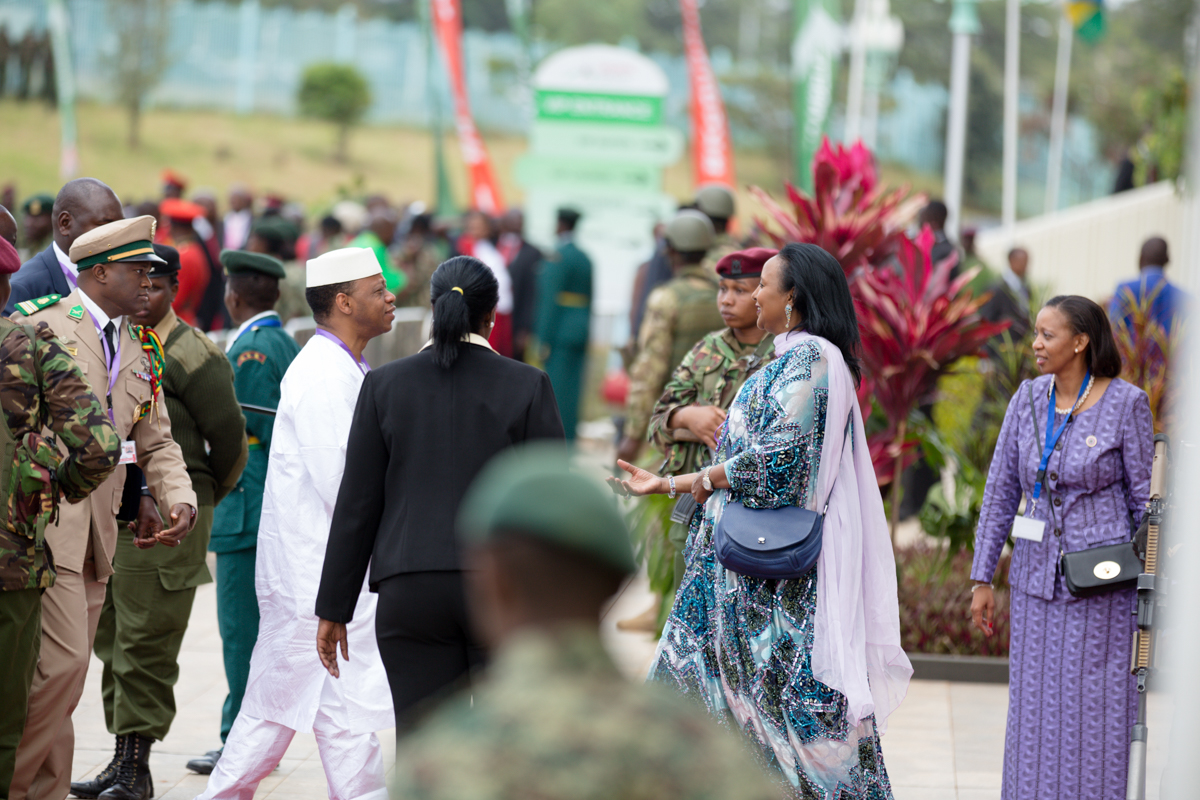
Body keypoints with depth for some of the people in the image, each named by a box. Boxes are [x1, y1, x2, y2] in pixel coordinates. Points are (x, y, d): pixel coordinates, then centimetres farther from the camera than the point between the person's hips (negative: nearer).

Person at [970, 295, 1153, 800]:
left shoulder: (1125, 404, -8)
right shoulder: (1029, 401, 3)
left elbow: (1145, 498, -4)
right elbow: (1000, 493, 8)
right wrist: (982, 579, 6)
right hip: (1037, 580, 4)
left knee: (1098, 716, 0)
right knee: (1035, 715, 8)